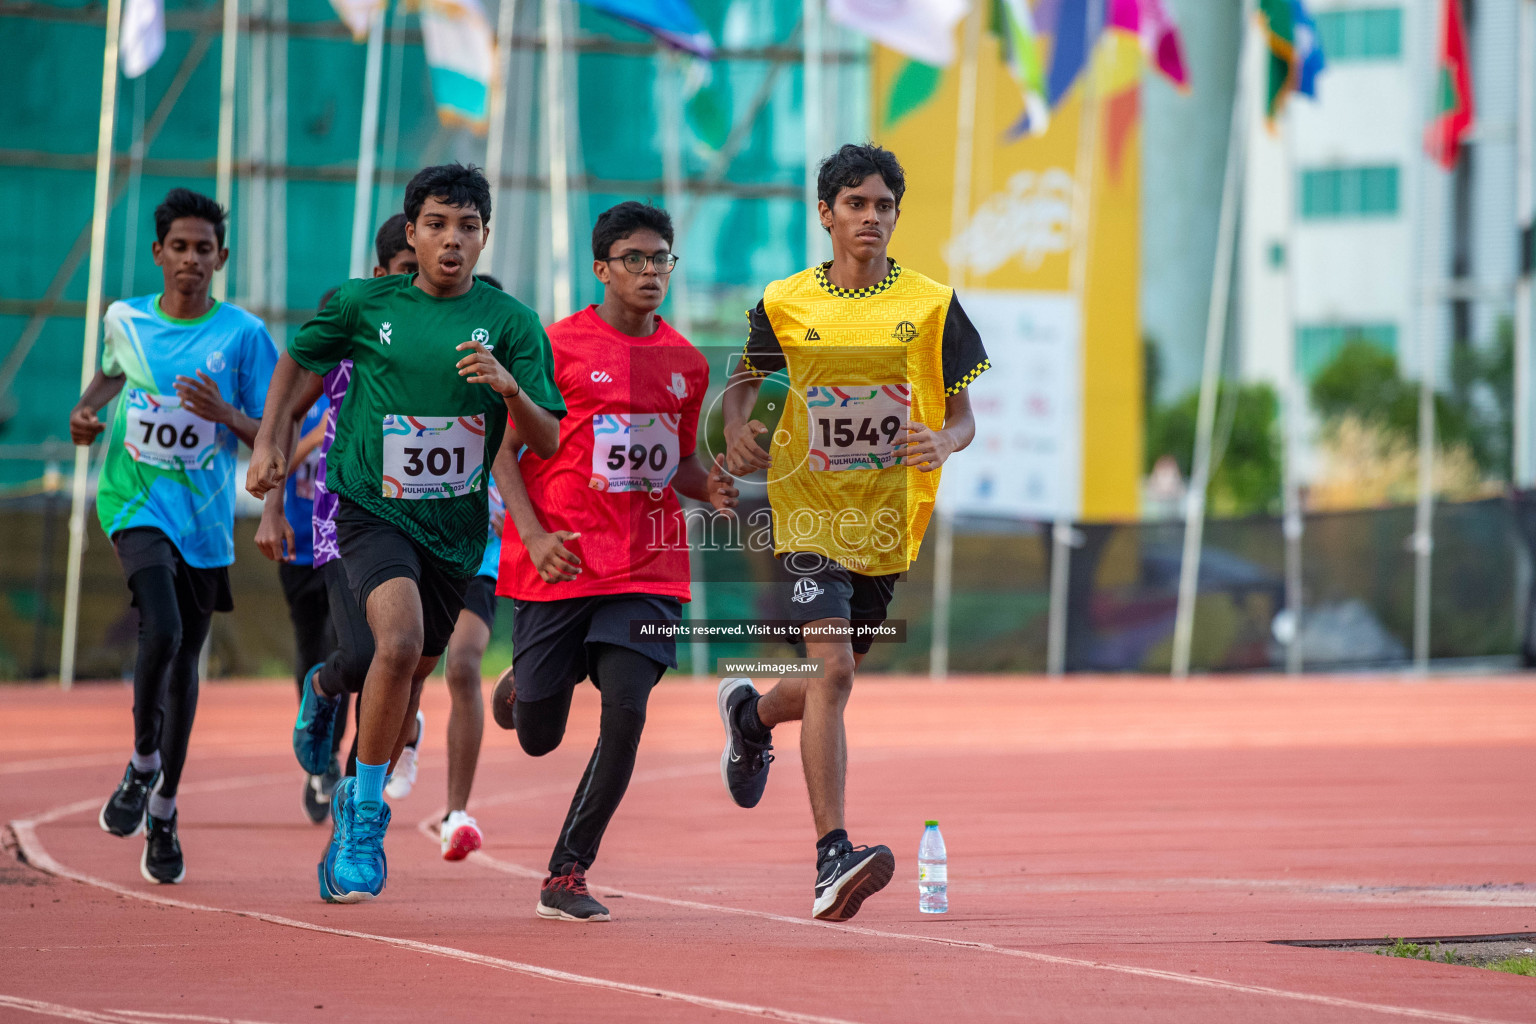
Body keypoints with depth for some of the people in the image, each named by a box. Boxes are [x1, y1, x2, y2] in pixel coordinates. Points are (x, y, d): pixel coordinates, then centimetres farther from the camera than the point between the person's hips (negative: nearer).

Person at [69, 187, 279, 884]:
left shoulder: (242, 334, -5)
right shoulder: (125, 320, 2)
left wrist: (226, 414, -23)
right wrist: (87, 412, 5)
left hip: (205, 517, 1)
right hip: (136, 504, -1)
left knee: (185, 657, 9)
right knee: (161, 631, -24)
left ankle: (163, 812, 25)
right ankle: (142, 764, 0)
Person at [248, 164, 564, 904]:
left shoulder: (510, 323, -4)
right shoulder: (363, 305, -4)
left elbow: (548, 442, -7)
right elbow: (299, 359, 15)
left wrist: (509, 388, -26)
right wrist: (268, 441, 4)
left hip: (455, 526, 3)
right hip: (372, 509, -3)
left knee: (409, 676, 14)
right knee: (401, 638, -27)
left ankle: (349, 821, 39)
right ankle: (365, 811, -11)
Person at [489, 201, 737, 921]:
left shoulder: (686, 362, 9)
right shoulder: (557, 347, -4)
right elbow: (505, 450, -1)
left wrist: (710, 489, 0)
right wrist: (534, 535, -14)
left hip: (648, 569, 3)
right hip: (559, 563, -3)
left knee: (625, 714, -15)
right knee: (539, 739, 4)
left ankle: (566, 875, -3)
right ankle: (523, 689, 44)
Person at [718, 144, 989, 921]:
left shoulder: (931, 305, 0)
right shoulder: (785, 304, 0)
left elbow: (964, 417, 3)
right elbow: (745, 380, 15)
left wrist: (944, 441, -21)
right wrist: (737, 429, -7)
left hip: (887, 522, 3)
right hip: (810, 512, -3)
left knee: (833, 678, 16)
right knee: (832, 668, -20)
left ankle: (750, 714, 53)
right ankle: (831, 859, -23)